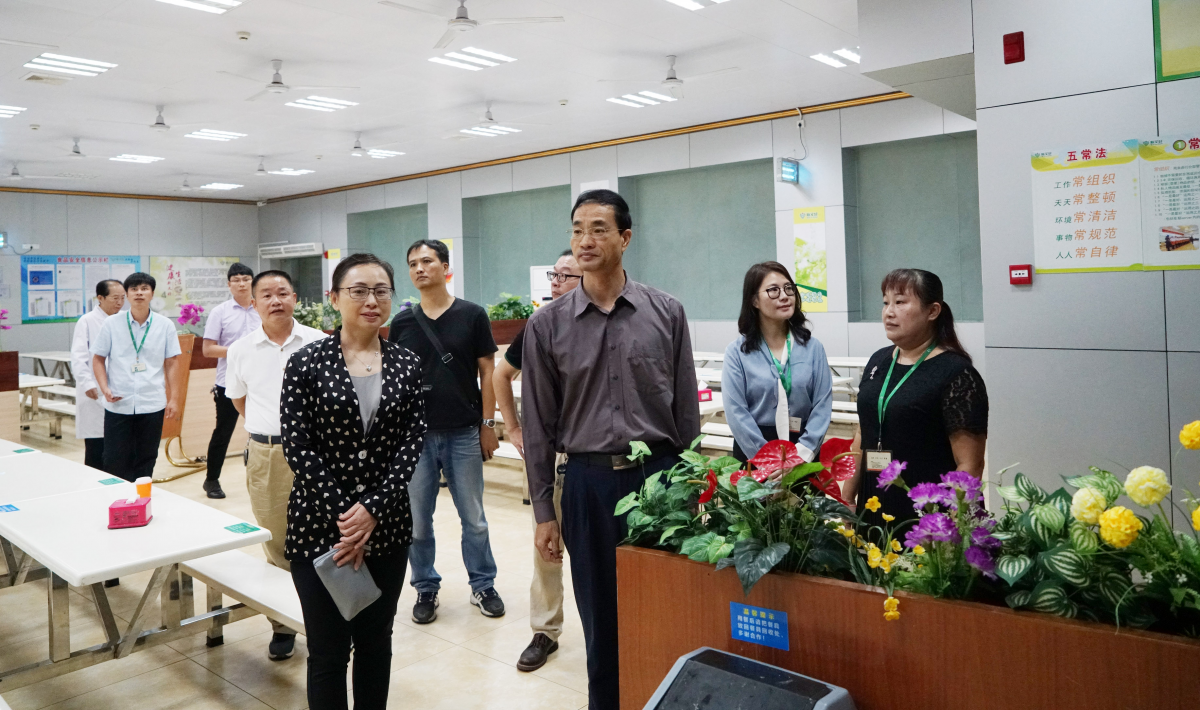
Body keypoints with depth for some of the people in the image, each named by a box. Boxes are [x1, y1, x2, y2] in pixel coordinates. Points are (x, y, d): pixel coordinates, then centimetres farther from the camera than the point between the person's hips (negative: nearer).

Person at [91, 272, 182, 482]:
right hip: (118, 405, 0)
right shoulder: (111, 324, 1)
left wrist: (174, 398, 0)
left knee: (145, 464, 9)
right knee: (115, 464, 3)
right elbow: (98, 359, 6)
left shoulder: (165, 325, 2)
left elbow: (172, 363, 4)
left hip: (152, 405, 0)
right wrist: (105, 389, -8)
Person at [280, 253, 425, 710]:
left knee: (375, 639, 15)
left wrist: (372, 510, -13)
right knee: (328, 649, 5)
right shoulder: (306, 362, -4)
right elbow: (297, 448, -9)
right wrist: (342, 518, -14)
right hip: (320, 527, -2)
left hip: (386, 526, 3)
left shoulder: (407, 366, 3)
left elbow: (411, 444, -2)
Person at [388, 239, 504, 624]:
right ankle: (426, 589, 25)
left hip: (463, 433, -2)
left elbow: (487, 372, 0)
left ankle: (483, 585, 25)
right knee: (417, 519, 9)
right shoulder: (402, 322, 4)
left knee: (474, 518, 8)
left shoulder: (472, 315, -2)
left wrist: (488, 424, -4)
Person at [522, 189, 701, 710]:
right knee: (601, 618, 11)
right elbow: (538, 424, 3)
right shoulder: (547, 324, 1)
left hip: (660, 475, 0)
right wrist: (543, 513, 2)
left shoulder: (667, 313, 0)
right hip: (588, 483, 0)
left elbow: (686, 410, 4)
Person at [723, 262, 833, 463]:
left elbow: (823, 405, -3)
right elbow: (736, 412, -9)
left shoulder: (812, 347, 3)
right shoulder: (737, 351, -3)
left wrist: (802, 453, -15)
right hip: (754, 456, -1)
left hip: (805, 457, 2)